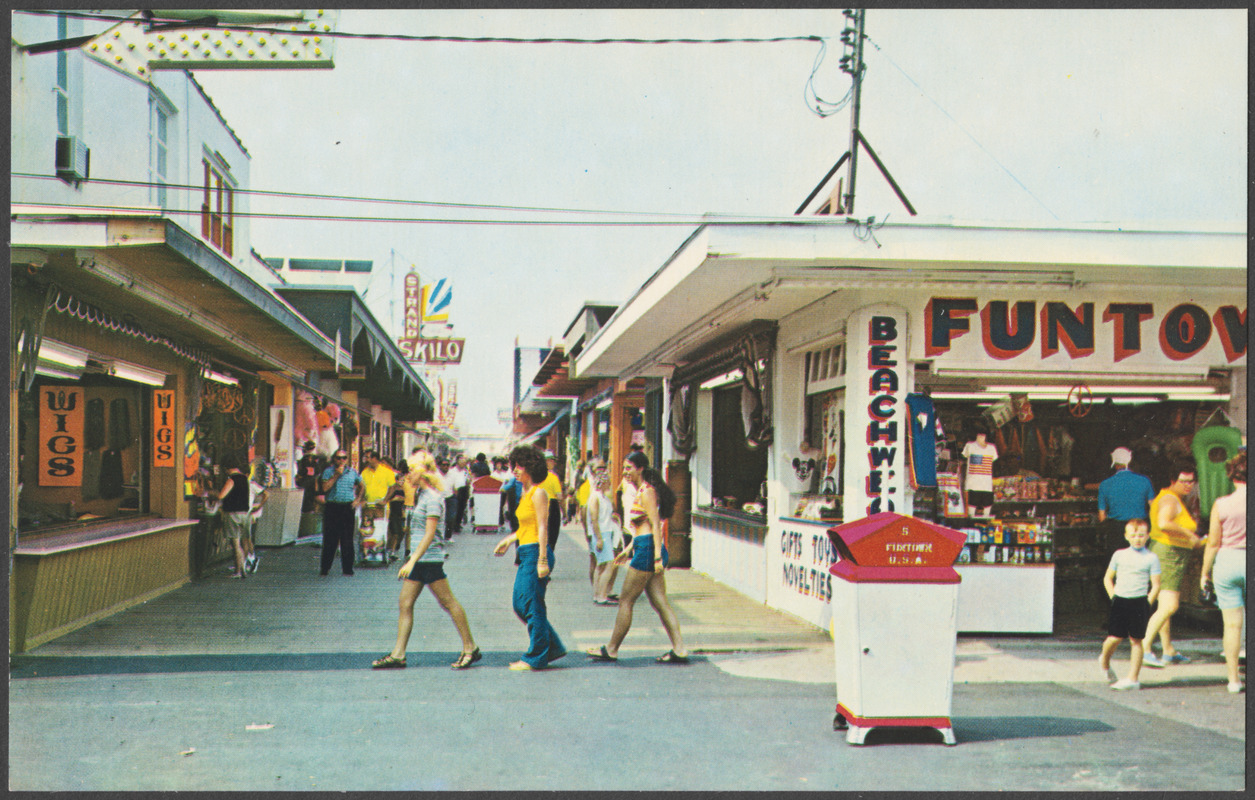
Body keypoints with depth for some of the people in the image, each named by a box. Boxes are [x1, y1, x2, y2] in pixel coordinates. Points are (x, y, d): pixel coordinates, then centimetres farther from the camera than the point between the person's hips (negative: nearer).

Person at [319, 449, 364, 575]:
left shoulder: (352, 472, 11)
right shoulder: (328, 471, 4)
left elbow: (362, 487, 21)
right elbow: (325, 488, -9)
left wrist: (358, 500, 7)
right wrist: (336, 475, -11)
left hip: (348, 507, 2)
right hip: (332, 507, -2)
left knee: (347, 539, 2)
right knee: (330, 538, 0)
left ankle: (347, 567, 8)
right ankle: (325, 568, 8)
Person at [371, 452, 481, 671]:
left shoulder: (433, 498, -15)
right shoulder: (421, 495, 13)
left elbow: (429, 535, -20)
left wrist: (412, 561, -23)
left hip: (430, 557, -9)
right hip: (418, 558, 9)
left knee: (448, 602, -2)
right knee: (405, 604, 6)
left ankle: (470, 648, 7)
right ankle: (398, 654, 8)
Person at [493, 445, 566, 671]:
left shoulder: (539, 493, -13)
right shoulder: (525, 492, 15)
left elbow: (542, 528, -16)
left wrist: (542, 560, -19)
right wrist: (509, 540, 18)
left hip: (536, 551, -10)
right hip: (526, 553, 10)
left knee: (532, 606, -3)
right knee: (520, 604, 12)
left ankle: (536, 658, 7)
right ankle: (553, 647, 21)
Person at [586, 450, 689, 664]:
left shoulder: (646, 492, -11)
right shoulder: (642, 491, 19)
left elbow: (655, 525, -18)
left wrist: (657, 556, -23)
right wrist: (629, 549, 29)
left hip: (647, 550, -10)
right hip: (643, 548, 10)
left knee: (626, 601, -2)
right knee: (660, 603, 6)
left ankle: (611, 650, 6)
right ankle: (679, 650, 2)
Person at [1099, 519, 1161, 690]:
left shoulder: (1151, 558, 1)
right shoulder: (1119, 555, 8)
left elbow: (1155, 585, 0)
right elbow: (1108, 578, 16)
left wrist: (1147, 603, -6)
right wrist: (1113, 596, 6)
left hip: (1139, 603, -1)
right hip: (1120, 601, 2)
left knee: (1136, 640, 0)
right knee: (1114, 637, -1)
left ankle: (1132, 678, 5)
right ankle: (1104, 662, 29)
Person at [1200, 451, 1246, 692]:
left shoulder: (1221, 504, -6)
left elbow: (1213, 543, -1)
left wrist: (1205, 573, 9)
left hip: (1227, 561, 0)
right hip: (1249, 563, 0)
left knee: (1232, 624, 6)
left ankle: (1234, 679, 9)